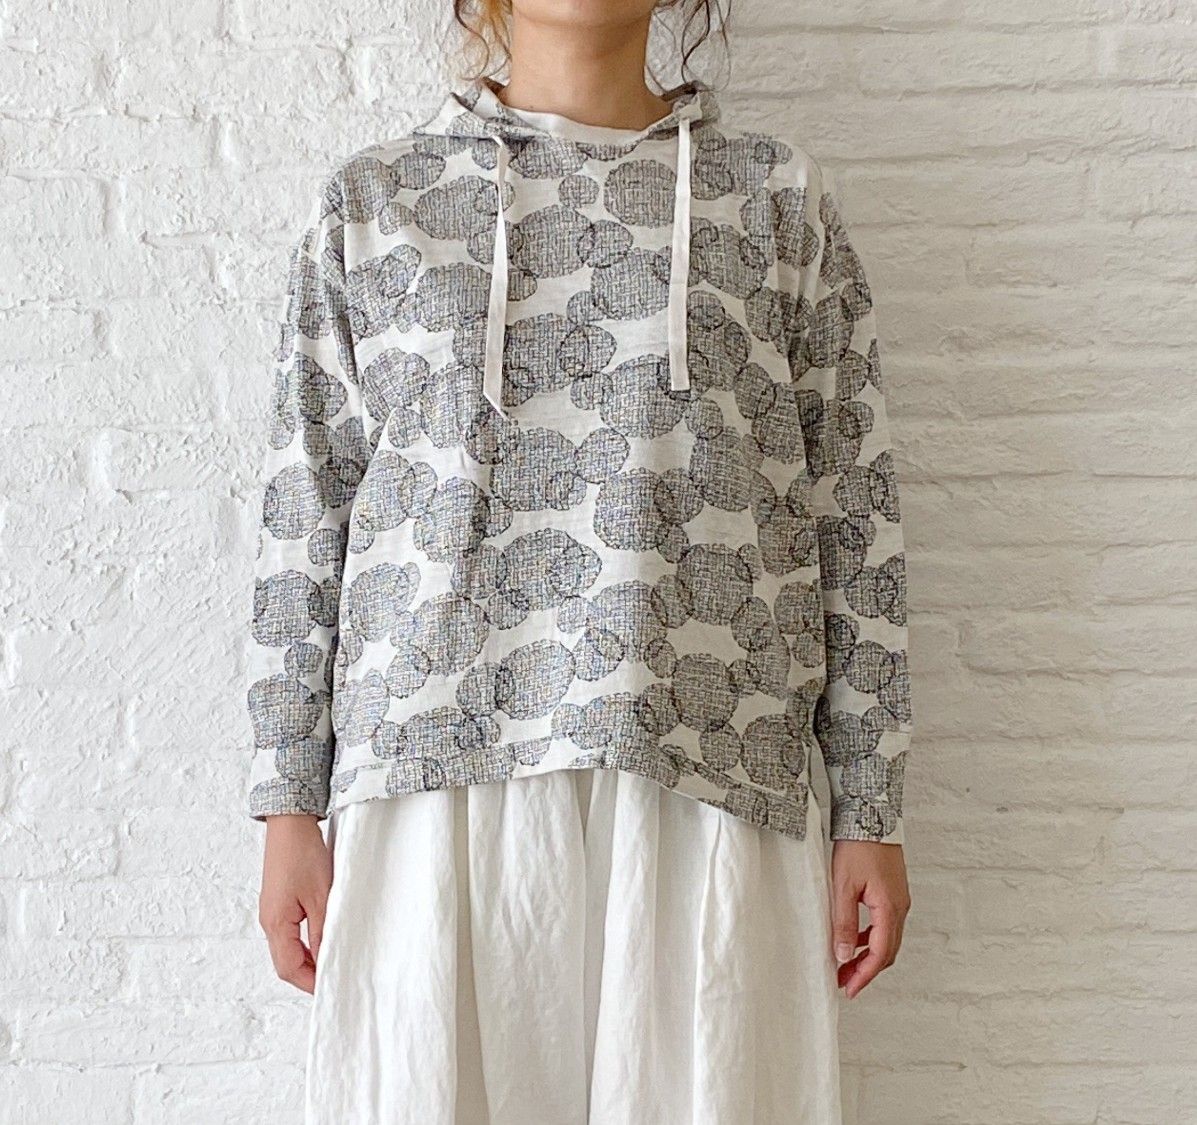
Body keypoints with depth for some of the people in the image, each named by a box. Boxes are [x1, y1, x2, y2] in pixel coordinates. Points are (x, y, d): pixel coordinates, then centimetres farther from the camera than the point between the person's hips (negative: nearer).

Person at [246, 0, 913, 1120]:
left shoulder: (782, 194, 12)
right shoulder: (371, 200, 12)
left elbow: (854, 519, 9)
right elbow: (305, 520, 10)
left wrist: (870, 814, 5)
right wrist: (290, 811, 6)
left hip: (705, 774, 0)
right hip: (437, 770, 0)